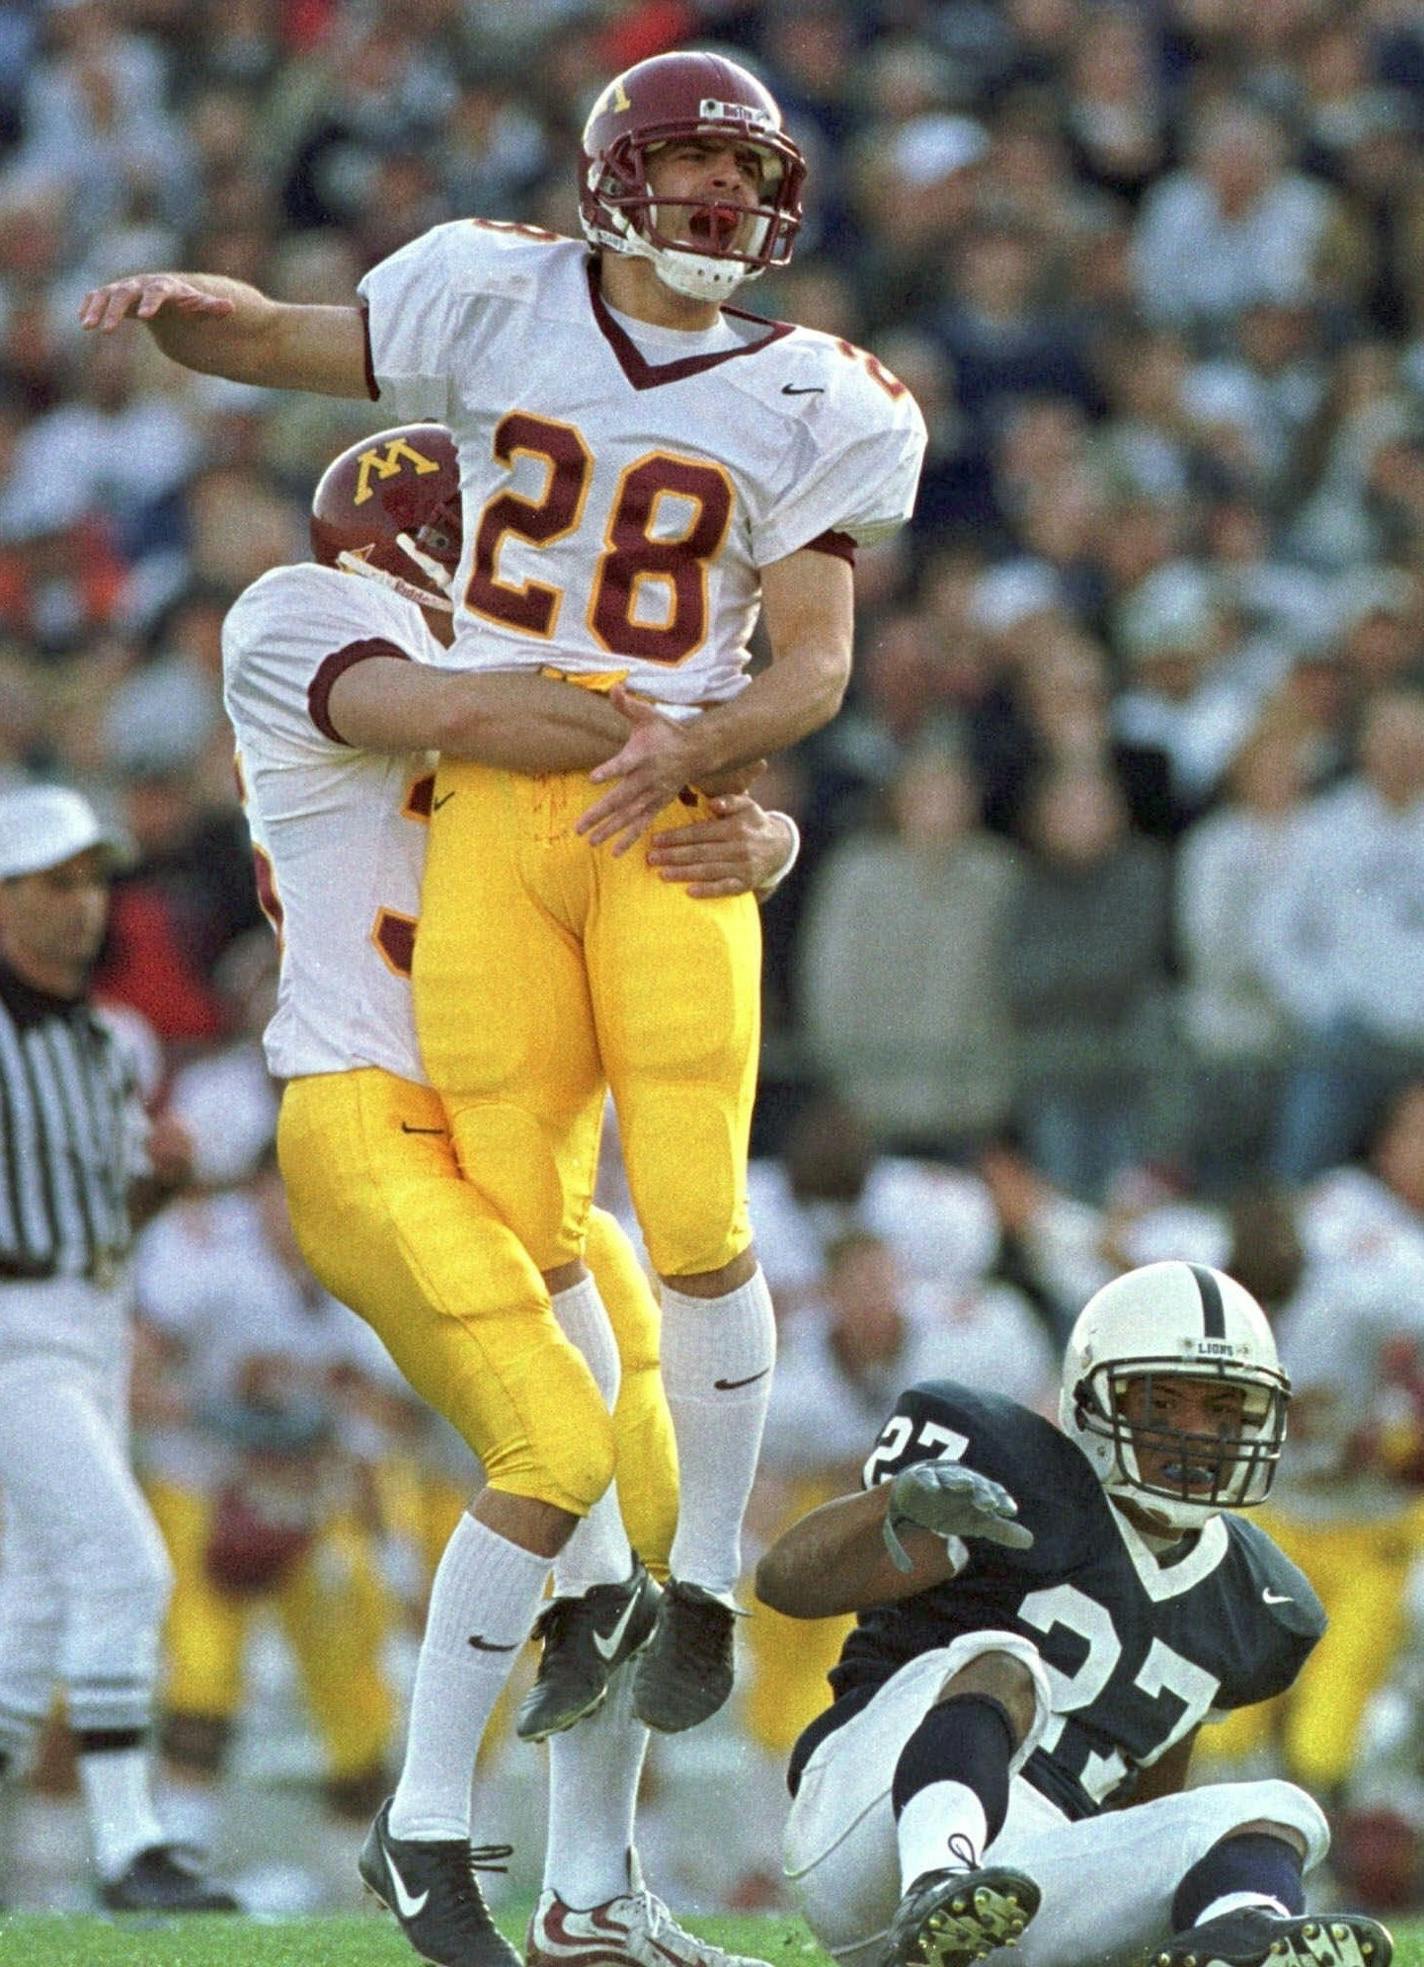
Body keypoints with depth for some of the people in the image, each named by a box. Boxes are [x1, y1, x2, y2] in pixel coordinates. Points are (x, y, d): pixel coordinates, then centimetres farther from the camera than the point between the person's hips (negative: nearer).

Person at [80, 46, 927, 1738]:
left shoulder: (804, 407, 4)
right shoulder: (503, 307, 7)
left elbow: (816, 666, 0)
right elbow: (276, 345, 15)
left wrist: (696, 744, -20)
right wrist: (182, 305, -9)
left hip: (668, 820, -1)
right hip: (492, 814, 1)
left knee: (695, 1226, -8)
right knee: (527, 1235, -1)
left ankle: (707, 1579, 11)